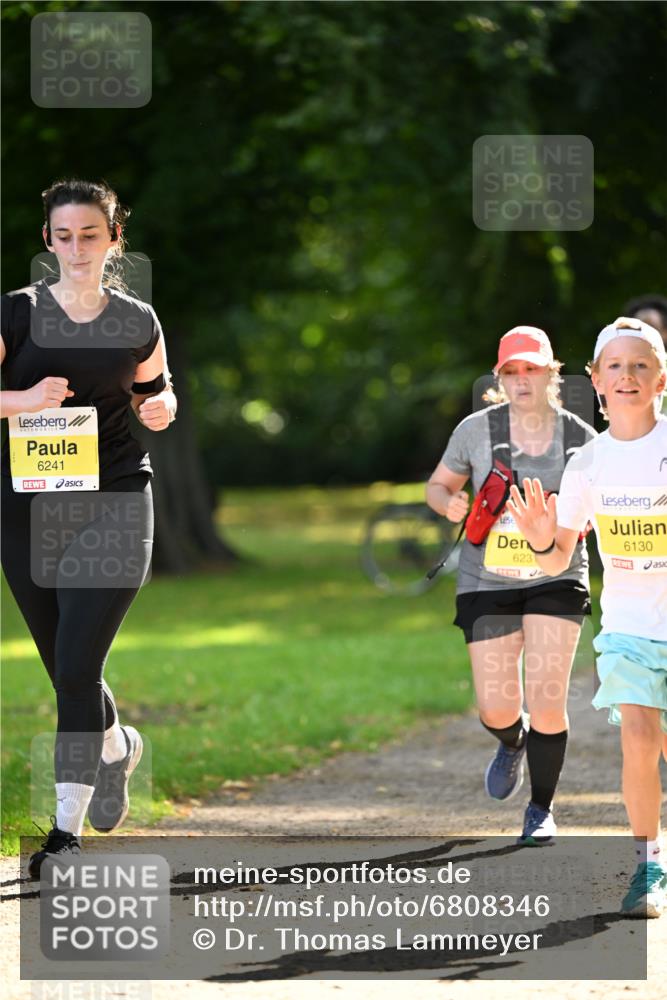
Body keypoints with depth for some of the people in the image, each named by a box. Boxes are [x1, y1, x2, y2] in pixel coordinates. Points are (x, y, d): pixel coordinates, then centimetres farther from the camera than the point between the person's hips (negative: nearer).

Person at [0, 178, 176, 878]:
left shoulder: (137, 323, 4)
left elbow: (156, 389, 20)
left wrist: (160, 408, -1)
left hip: (112, 505, -2)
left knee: (77, 669, -12)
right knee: (64, 669, 11)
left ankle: (67, 827, -6)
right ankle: (116, 747, 44)